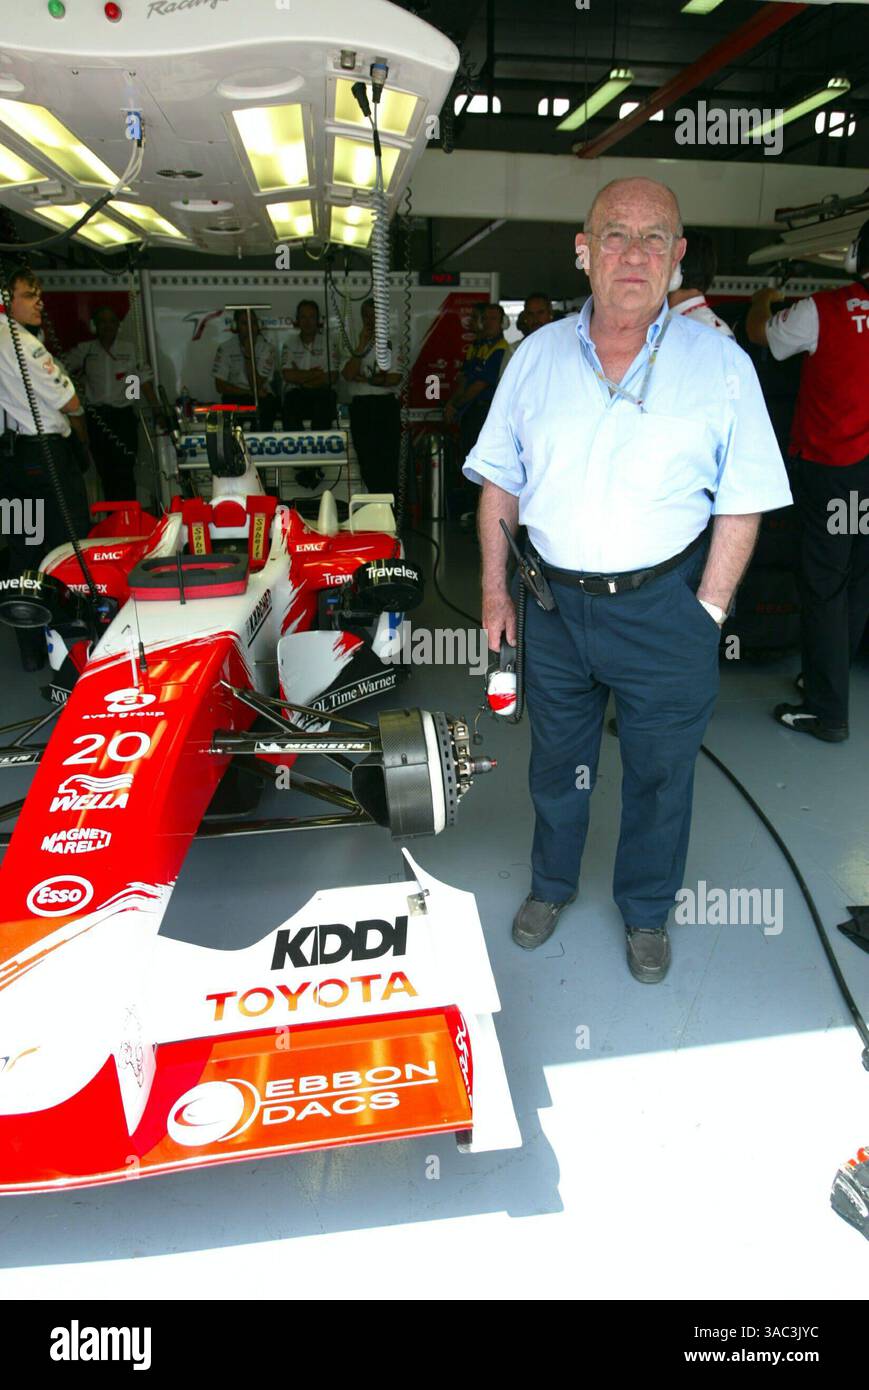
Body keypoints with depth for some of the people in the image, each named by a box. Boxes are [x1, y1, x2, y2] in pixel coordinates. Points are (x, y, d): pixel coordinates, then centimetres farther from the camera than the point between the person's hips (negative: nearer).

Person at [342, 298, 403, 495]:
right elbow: (348, 374, -1)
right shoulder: (352, 344, 16)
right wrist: (362, 345, -5)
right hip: (360, 406, 3)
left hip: (386, 405, -3)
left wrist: (363, 379, -1)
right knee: (367, 461, 1)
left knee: (388, 460, -8)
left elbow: (394, 378, -5)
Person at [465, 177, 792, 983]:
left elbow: (741, 506, -4)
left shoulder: (720, 364, -5)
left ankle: (646, 910, 37)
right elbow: (499, 484, 7)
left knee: (659, 774, 12)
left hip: (664, 609, -2)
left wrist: (708, 613, -9)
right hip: (553, 605, 3)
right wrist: (495, 590, 3)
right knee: (556, 761, 19)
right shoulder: (537, 356, 3)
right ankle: (552, 885, 44)